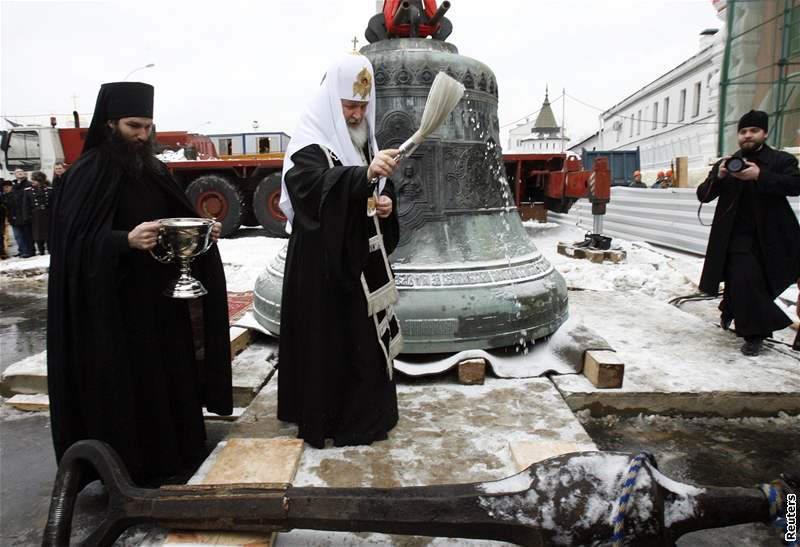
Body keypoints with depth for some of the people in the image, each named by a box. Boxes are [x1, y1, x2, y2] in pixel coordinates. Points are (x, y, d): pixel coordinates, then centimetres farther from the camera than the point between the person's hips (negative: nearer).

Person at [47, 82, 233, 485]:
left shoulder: (152, 170, 11)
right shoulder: (88, 173, -10)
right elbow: (78, 243, -17)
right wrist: (126, 240, -33)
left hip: (160, 299, 7)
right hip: (114, 305, -7)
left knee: (168, 374, 13)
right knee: (125, 384, 2)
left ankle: (173, 451, 29)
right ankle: (130, 466, 19)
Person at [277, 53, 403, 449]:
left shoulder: (366, 142, 12)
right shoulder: (310, 141, -12)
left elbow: (384, 187, 21)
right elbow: (315, 183, -33)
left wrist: (386, 202, -4)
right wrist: (365, 173, -49)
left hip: (362, 258, 8)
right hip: (323, 260, -7)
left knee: (366, 336, 14)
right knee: (327, 339, -1)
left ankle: (364, 413, 31)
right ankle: (323, 417, 16)